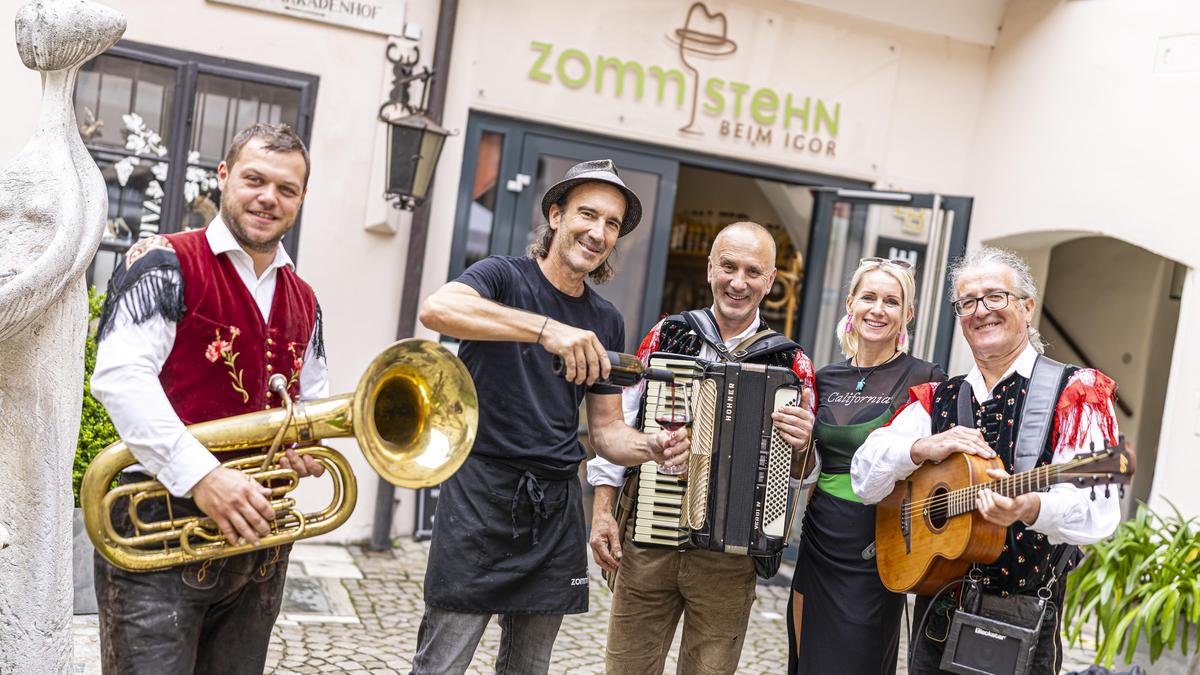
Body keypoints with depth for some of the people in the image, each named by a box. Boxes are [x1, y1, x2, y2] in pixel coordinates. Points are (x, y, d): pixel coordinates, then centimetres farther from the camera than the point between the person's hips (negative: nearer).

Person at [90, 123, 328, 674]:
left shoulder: (303, 301, 14)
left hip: (259, 537, 7)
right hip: (160, 526, -6)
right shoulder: (167, 263, -6)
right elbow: (119, 376, -18)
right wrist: (202, 475, -26)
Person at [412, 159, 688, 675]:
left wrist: (653, 449, -10)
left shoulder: (606, 322, 10)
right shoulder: (504, 277, -5)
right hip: (482, 495, -5)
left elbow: (605, 430, 12)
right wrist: (547, 328, -38)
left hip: (556, 507, 5)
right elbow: (435, 309, -28)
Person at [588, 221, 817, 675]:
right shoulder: (669, 335, 3)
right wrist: (602, 510, 0)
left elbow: (801, 473, 1)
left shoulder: (790, 364, 0)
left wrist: (801, 447, -21)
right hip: (645, 539, 1)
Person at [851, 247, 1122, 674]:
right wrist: (923, 450, -17)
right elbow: (864, 480, 0)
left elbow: (1099, 511, -19)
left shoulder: (1074, 392, -6)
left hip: (1022, 624, -4)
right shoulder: (937, 400, 7)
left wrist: (1029, 508, -39)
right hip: (936, 611, 4)